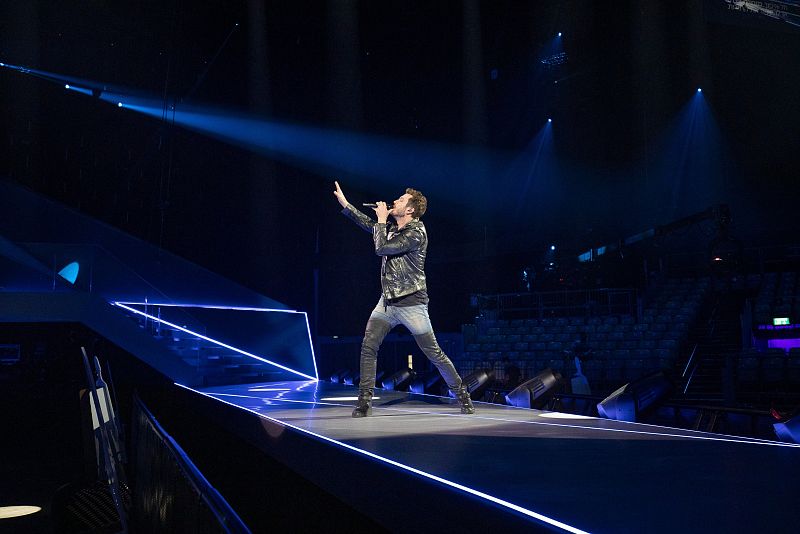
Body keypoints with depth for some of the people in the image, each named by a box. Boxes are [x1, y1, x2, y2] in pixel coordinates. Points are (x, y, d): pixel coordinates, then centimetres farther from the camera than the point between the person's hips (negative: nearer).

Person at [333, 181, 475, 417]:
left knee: (434, 353, 0)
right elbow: (368, 224, 24)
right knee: (368, 347, -7)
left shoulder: (416, 233, -17)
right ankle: (364, 402, -1)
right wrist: (344, 203, 21)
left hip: (411, 304, -7)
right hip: (387, 301, 7)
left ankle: (462, 394, 16)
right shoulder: (392, 227, 9)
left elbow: (381, 248, -22)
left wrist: (382, 219, -11)